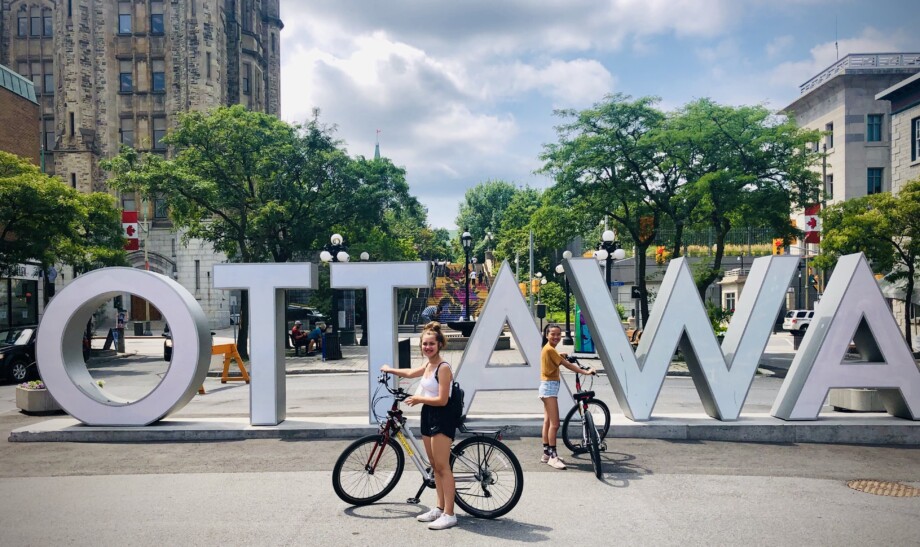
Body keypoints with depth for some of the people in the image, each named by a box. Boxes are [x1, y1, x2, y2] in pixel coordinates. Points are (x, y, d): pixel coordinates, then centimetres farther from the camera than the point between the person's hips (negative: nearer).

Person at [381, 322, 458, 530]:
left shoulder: (443, 368, -16)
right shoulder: (428, 365, 11)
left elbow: (442, 400, -20)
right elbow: (410, 373, 32)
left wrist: (418, 399, -11)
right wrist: (390, 370, 43)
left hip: (441, 418, -9)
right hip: (428, 416, 9)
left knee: (442, 467, -7)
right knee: (435, 466, 13)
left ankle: (449, 514, -3)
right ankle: (440, 508, 22)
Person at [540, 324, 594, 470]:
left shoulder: (549, 349, 11)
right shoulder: (550, 350, -19)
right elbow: (566, 365, -20)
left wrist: (560, 355, 22)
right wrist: (586, 372, -20)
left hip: (549, 387, 11)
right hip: (550, 387, -11)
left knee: (547, 422, 13)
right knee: (554, 424, -10)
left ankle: (546, 454, 19)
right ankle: (553, 456, -6)